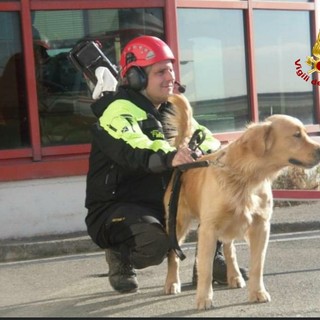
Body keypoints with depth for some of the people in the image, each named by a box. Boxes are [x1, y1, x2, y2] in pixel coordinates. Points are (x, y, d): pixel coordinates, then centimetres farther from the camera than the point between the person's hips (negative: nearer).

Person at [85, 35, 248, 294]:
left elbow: (209, 140, 2)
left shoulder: (171, 110, 11)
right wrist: (169, 157, -56)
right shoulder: (120, 110, -15)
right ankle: (119, 258, -2)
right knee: (154, 243, -37)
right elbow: (132, 151, -36)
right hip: (115, 208, -7)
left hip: (163, 201, 7)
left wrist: (205, 150, -24)